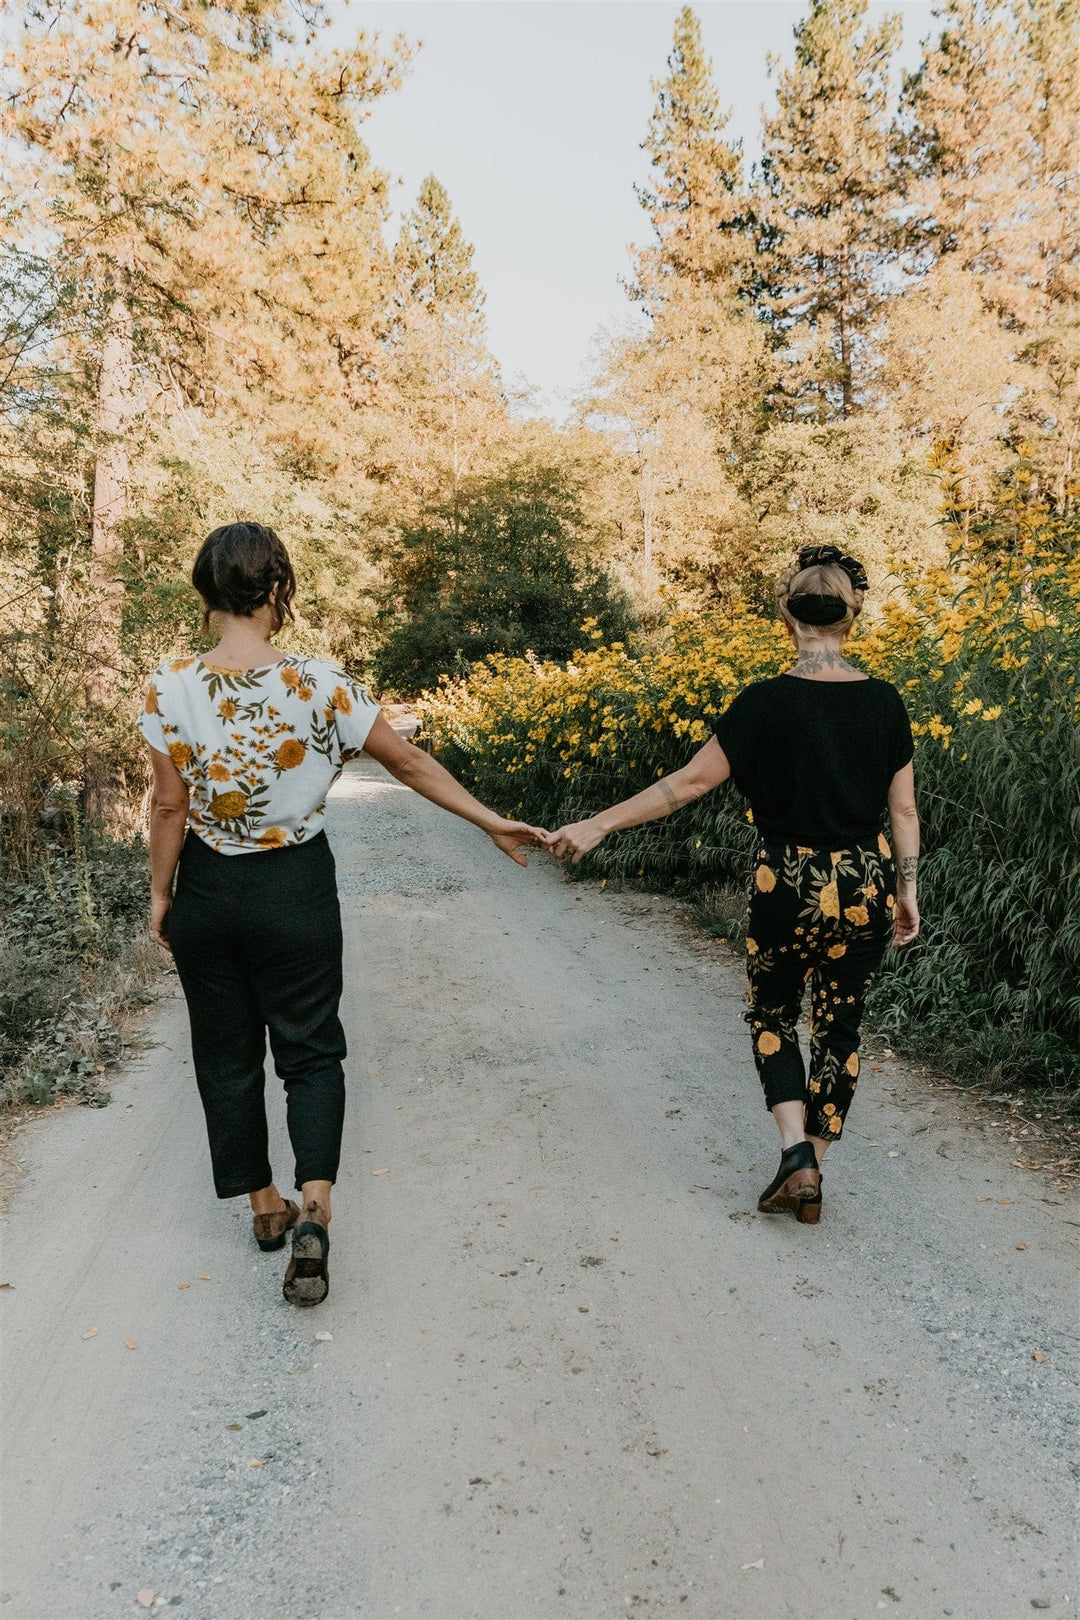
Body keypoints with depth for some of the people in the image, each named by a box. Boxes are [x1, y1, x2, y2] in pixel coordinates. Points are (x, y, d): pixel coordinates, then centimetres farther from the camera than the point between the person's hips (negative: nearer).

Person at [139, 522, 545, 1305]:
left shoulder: (172, 685, -12)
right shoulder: (320, 684, -14)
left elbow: (170, 805, -8)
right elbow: (411, 763, -7)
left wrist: (161, 894, 6)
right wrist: (493, 822, 3)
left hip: (208, 889, 2)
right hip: (296, 888, -1)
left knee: (226, 1053, 18)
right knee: (311, 1048, 12)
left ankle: (265, 1203, 32)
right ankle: (314, 1210, -5)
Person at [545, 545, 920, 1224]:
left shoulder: (767, 702, -13)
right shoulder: (885, 702, -1)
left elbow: (690, 781, -12)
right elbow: (904, 810, 3)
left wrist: (596, 825, -7)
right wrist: (907, 890, 15)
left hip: (790, 886, -3)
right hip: (867, 885, 3)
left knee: (773, 1015, 19)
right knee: (839, 1028, 16)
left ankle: (797, 1147, 3)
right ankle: (811, 1173, 21)